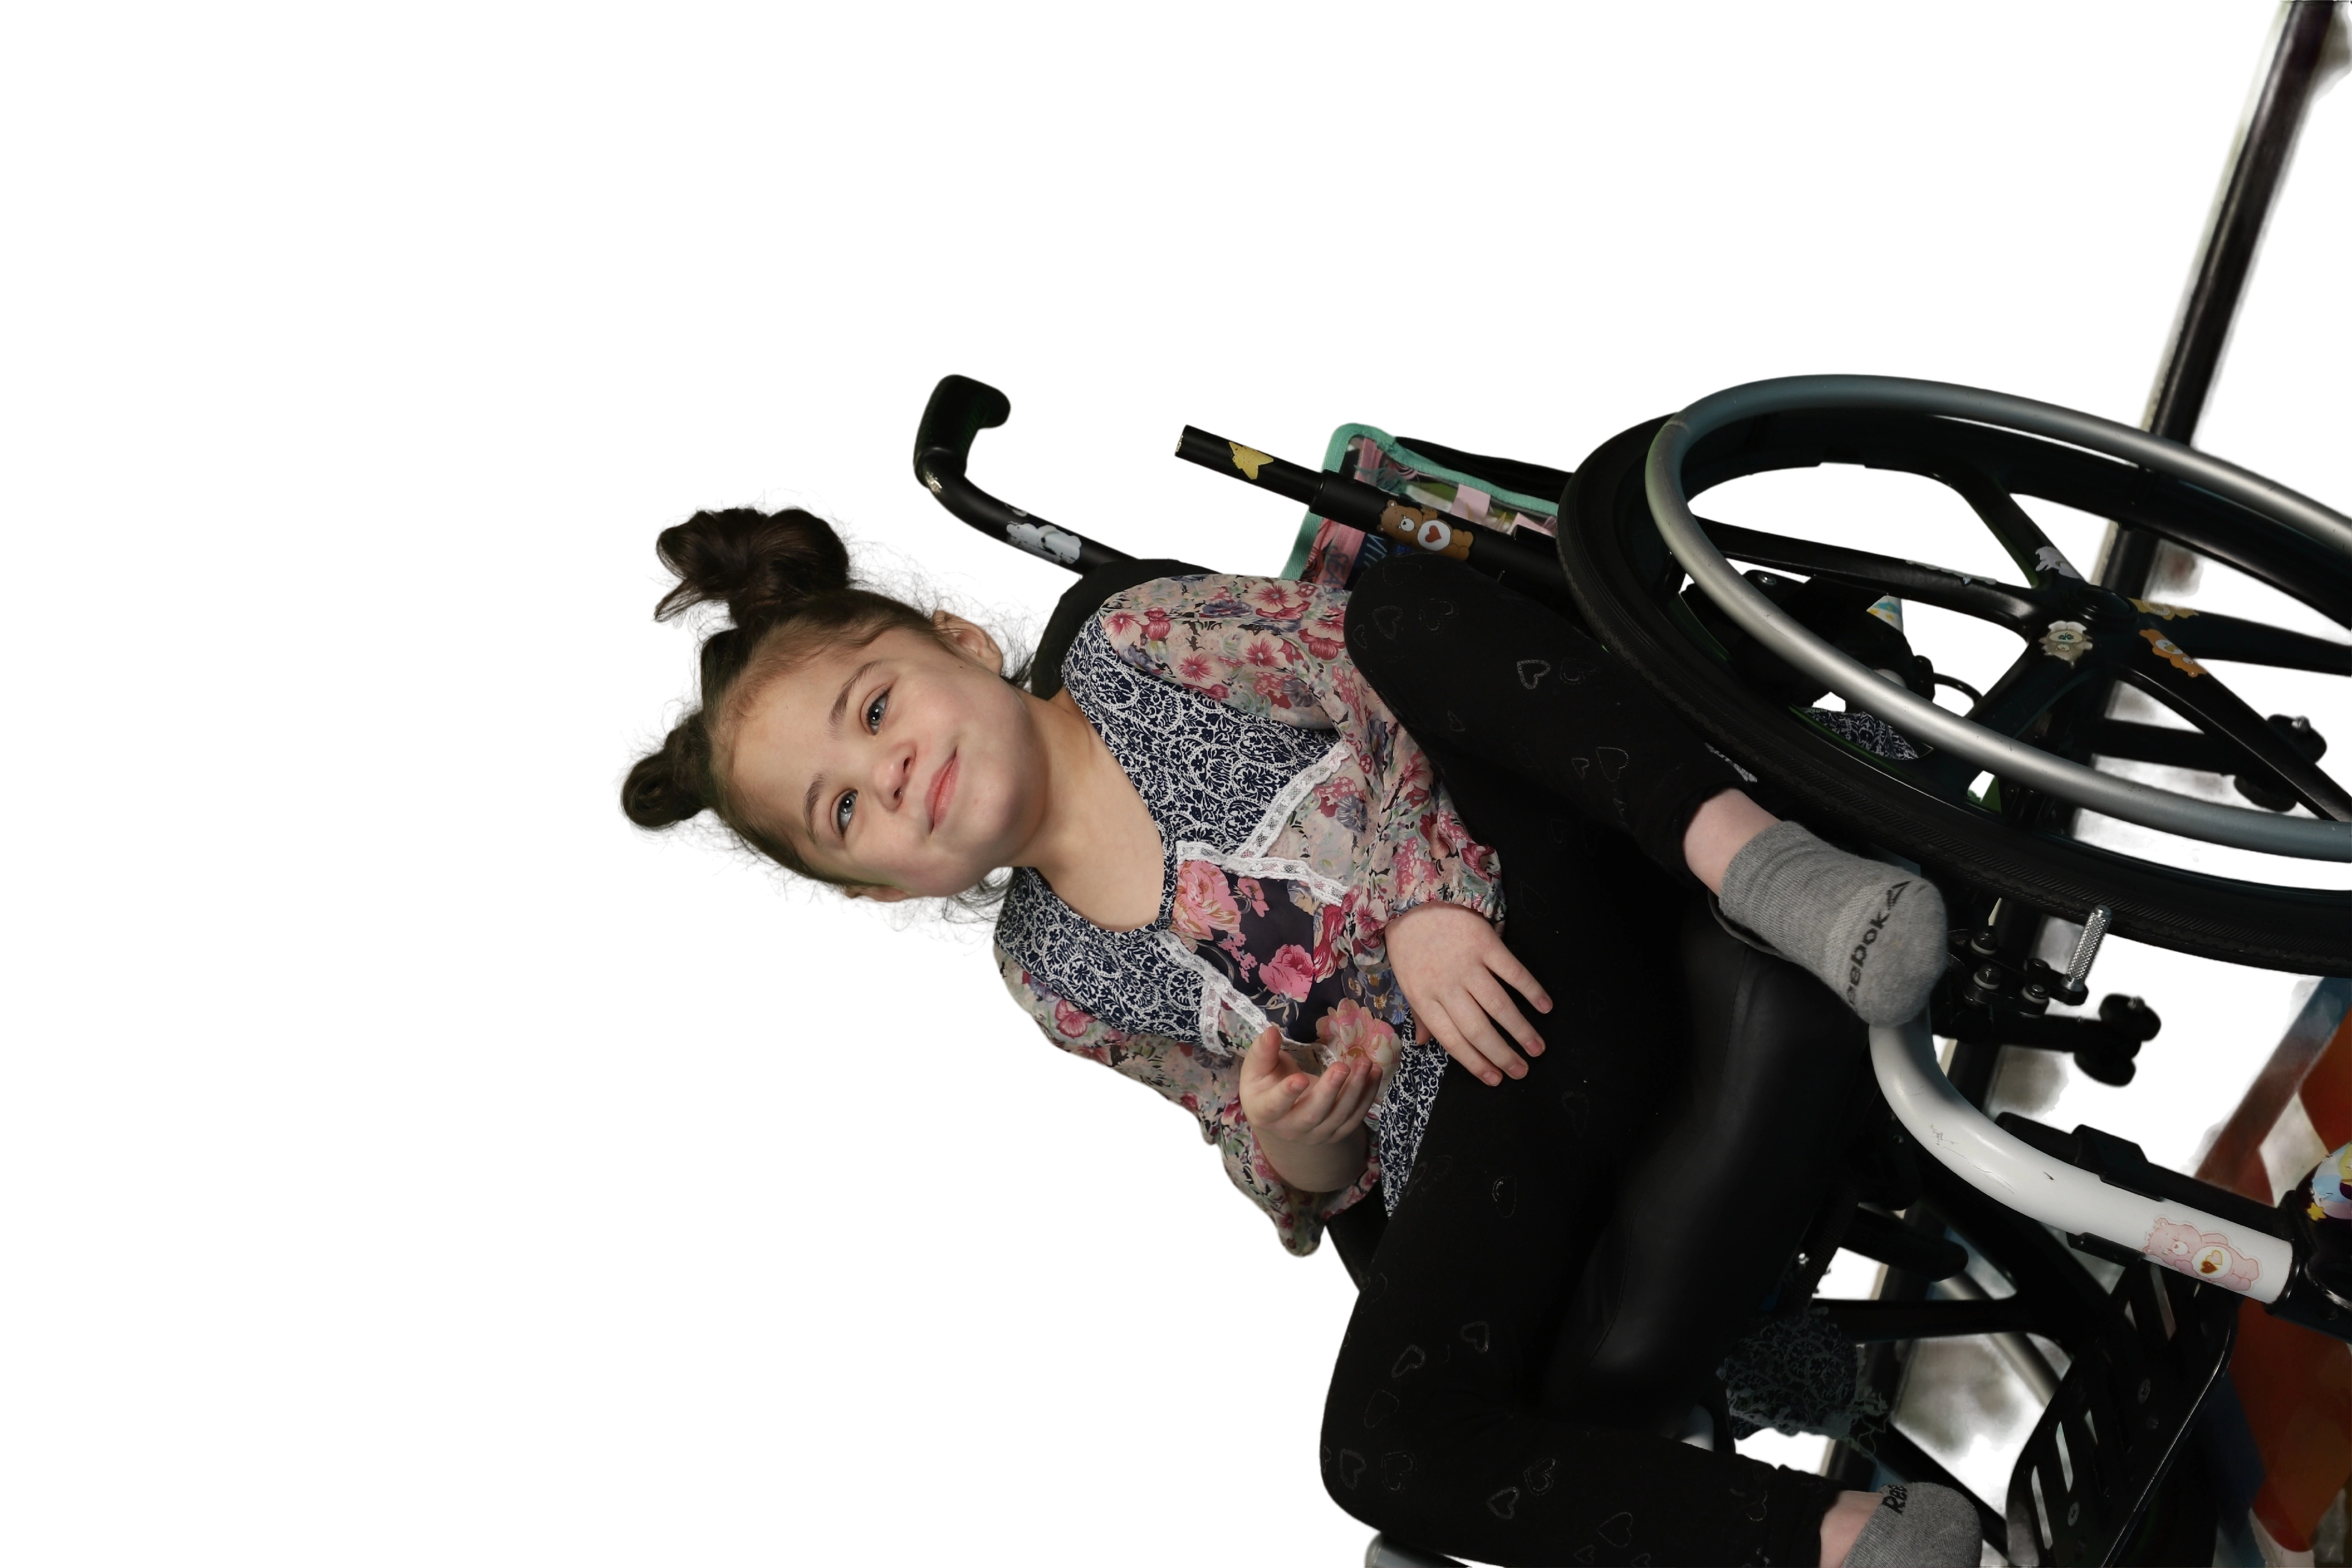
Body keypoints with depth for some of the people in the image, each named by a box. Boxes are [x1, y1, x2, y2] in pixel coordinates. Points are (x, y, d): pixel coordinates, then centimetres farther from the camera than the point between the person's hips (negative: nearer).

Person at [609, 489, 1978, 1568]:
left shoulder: (1148, 641, 4)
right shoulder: (1056, 981, 9)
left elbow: (1398, 665, -2)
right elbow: (1296, 1184, 14)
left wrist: (1430, 905, -16)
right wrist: (1291, 1143, -12)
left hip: (1544, 914, -1)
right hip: (1474, 1116, 2)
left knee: (1405, 603, -24)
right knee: (1381, 1455, -24)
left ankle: (1751, 858, -32)